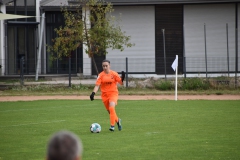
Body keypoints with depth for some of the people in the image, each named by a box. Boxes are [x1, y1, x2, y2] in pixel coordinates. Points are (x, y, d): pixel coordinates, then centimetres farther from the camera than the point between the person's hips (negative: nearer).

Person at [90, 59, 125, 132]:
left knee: (111, 108, -25)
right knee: (109, 111, 9)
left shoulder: (114, 74, -4)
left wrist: (122, 78, -22)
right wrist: (93, 93, -24)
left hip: (113, 93, -3)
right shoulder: (101, 75, -3)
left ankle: (112, 125, -21)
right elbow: (97, 85, -9)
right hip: (104, 94, 3)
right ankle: (118, 120, 37)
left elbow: (121, 83, -1)